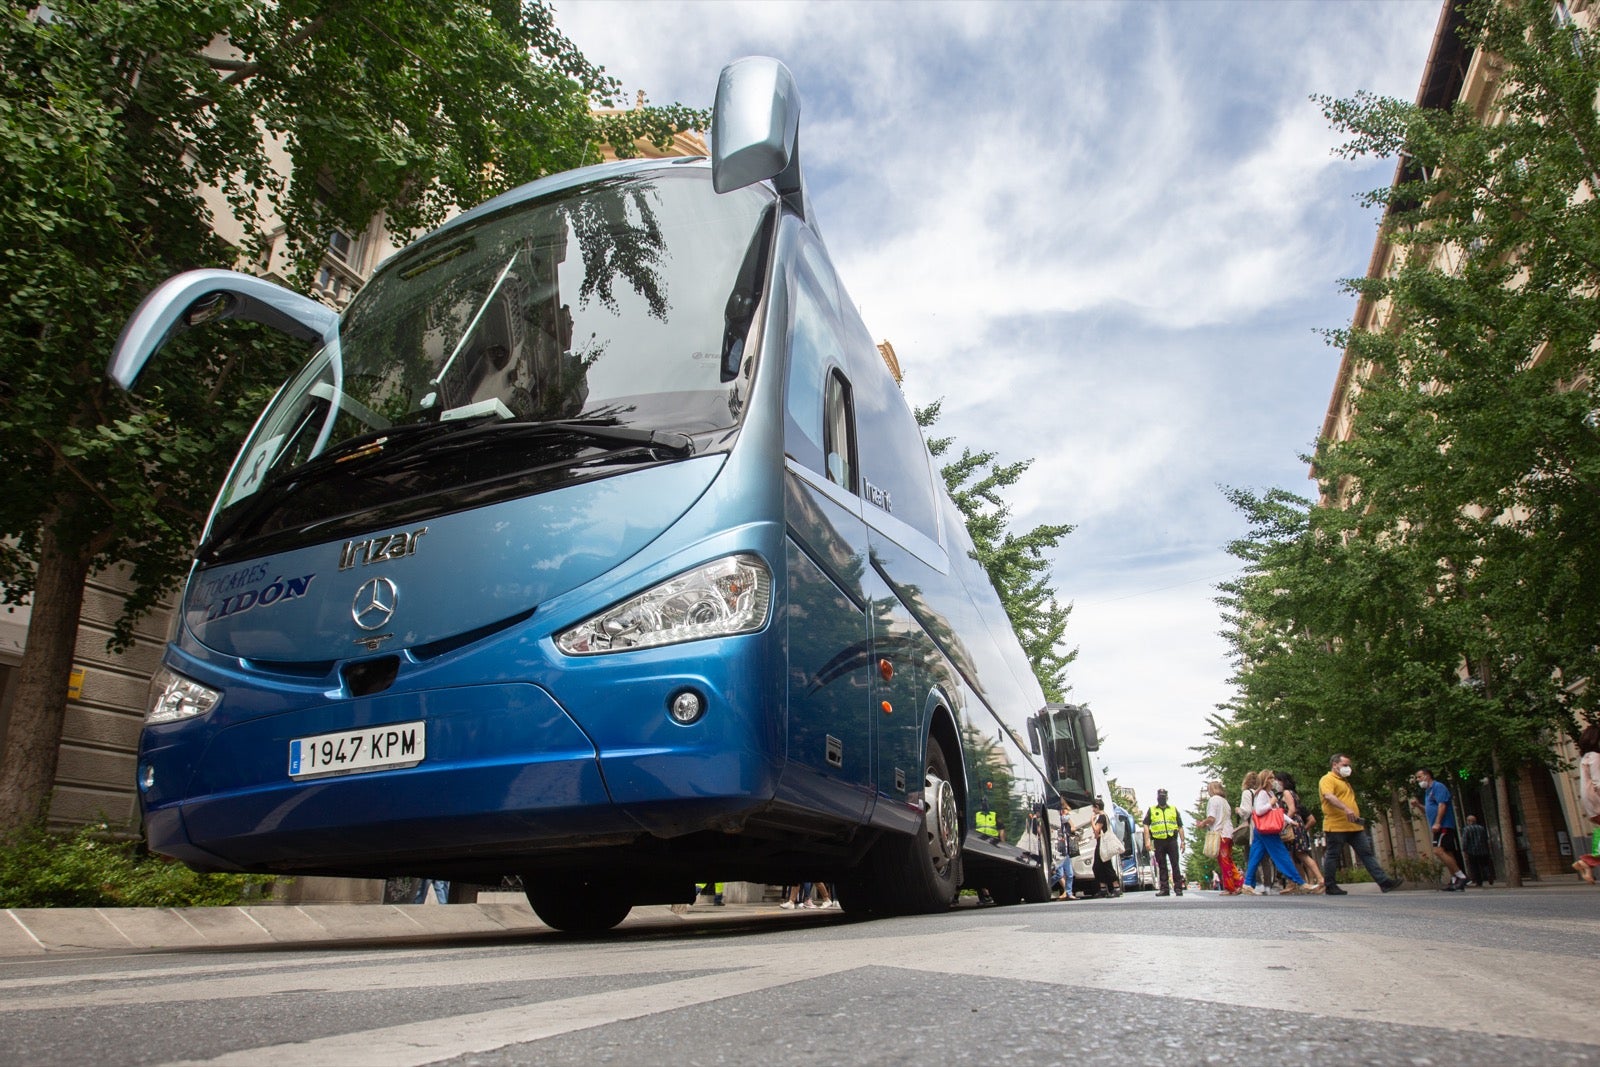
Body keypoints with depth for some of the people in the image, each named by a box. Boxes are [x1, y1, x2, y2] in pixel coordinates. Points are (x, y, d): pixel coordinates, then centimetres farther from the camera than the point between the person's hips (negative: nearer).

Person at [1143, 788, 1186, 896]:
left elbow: (1180, 826, 12)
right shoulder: (1151, 811, 11)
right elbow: (1146, 826, 5)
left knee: (1175, 864, -3)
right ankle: (1164, 889, 8)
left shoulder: (1174, 810, 14)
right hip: (1158, 842, 0)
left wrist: (1182, 841, 4)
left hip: (1172, 840, 0)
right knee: (1161, 866, 4)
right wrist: (1147, 841, -5)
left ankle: (1178, 887, 2)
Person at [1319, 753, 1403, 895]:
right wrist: (1345, 809, -37)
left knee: (1367, 853, 3)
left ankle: (1384, 881, 1)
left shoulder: (1344, 781, 26)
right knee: (1333, 856, -1)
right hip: (1336, 827, -9)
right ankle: (1330, 887, 5)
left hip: (1354, 826, 9)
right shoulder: (1327, 779, -6)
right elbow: (1329, 796, -25)